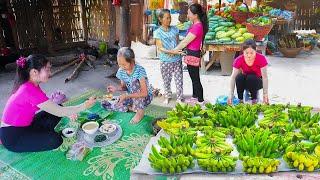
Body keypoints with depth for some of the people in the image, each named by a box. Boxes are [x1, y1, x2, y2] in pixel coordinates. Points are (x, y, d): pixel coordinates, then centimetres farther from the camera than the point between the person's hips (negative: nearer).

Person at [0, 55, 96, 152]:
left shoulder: (29, 85, 0)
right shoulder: (31, 91, -29)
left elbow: (48, 106, 8)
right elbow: (59, 112, -26)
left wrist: (68, 112, -3)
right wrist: (84, 106, -19)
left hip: (24, 126, 9)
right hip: (12, 136, -9)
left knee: (56, 110, 6)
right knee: (55, 140, -23)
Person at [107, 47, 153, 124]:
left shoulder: (140, 70, -25)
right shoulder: (121, 71, -8)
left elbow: (144, 93, -30)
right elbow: (123, 86, 7)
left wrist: (126, 95, -37)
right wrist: (116, 88, -16)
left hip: (145, 97, -5)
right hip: (131, 97, 5)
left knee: (134, 83, -35)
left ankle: (140, 111, -17)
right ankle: (133, 107, 6)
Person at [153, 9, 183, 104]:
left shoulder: (175, 29, 4)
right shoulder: (158, 32, -5)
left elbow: (178, 42, 8)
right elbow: (160, 47, -10)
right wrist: (170, 52, -24)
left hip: (177, 59, 2)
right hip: (165, 61, -2)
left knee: (179, 79, 5)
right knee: (166, 80, 12)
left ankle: (179, 97, 20)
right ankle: (167, 96, 33)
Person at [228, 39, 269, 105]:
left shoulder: (261, 58, -24)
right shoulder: (239, 60, -21)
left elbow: (264, 77, -25)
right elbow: (233, 77, -26)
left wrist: (265, 94, -34)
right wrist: (231, 95, -35)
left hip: (257, 81, -1)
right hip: (245, 81, 2)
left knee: (251, 78, -34)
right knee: (239, 77, -31)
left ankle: (254, 98, -9)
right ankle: (240, 99, -11)